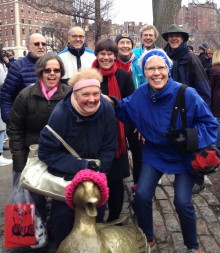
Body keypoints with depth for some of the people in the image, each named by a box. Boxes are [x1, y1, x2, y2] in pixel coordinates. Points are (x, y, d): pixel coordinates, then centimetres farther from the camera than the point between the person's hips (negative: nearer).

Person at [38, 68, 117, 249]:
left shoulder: (106, 110, -20)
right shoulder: (61, 114, -27)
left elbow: (109, 149, -10)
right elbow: (46, 152, -24)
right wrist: (81, 166, -28)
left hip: (95, 172, 3)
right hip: (65, 174, -2)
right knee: (63, 214, 1)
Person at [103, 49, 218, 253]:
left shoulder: (187, 94, -25)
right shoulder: (140, 94, -12)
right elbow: (127, 112, 9)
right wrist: (114, 104, -10)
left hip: (184, 156, -3)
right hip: (154, 153, 4)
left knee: (182, 202, -7)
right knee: (141, 195, -2)